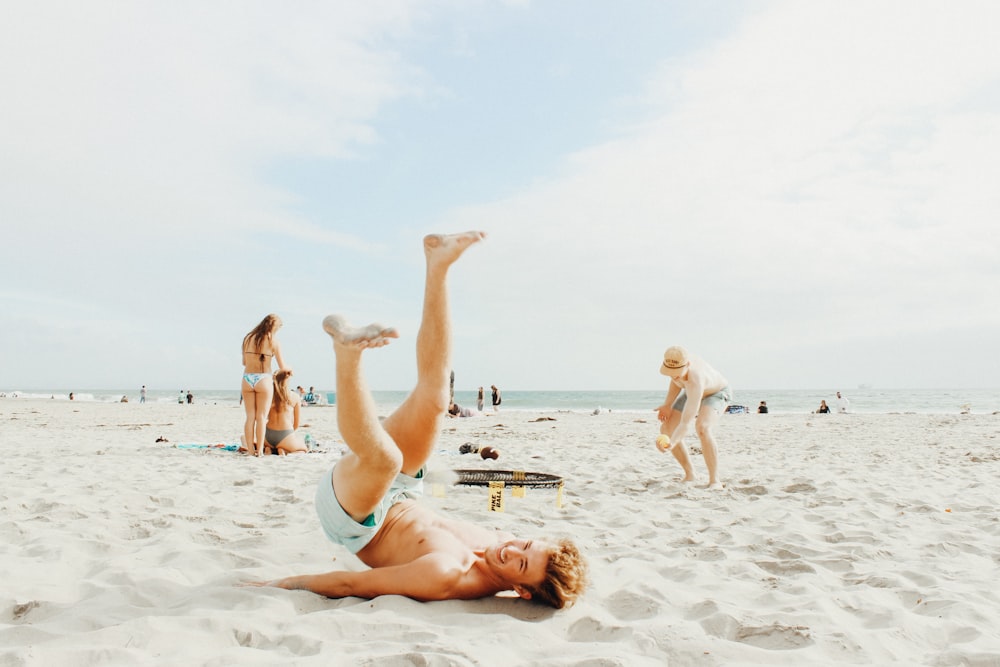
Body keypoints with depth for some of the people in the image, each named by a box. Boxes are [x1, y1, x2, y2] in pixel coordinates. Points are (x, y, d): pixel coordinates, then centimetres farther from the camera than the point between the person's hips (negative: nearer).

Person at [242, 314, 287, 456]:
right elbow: (282, 367, -1)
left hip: (247, 378, 4)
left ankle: (250, 449, 8)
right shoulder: (273, 341, -3)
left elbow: (244, 362, 14)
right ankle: (259, 450, 2)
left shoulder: (248, 338, 8)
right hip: (264, 379, -3)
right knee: (261, 417, 3)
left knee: (250, 416, 8)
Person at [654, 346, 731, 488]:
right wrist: (667, 404, -13)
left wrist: (671, 443, -60)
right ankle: (690, 475, 11)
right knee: (666, 429, -4)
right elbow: (676, 381, -3)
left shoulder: (696, 381, -46)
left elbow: (686, 423, -46)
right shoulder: (675, 361, -28)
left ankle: (714, 481, -24)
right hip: (692, 393, 7)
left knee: (702, 428, -36)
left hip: (717, 392, -7)